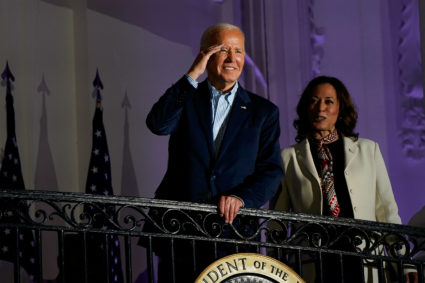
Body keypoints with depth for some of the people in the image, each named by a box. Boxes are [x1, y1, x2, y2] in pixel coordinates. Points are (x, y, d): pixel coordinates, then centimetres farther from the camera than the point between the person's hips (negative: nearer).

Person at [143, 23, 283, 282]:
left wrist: (241, 197, -14)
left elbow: (272, 171, 4)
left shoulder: (263, 111, 12)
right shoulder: (184, 98, 11)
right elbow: (158, 124, -11)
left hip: (234, 227, 0)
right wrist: (192, 76, -11)